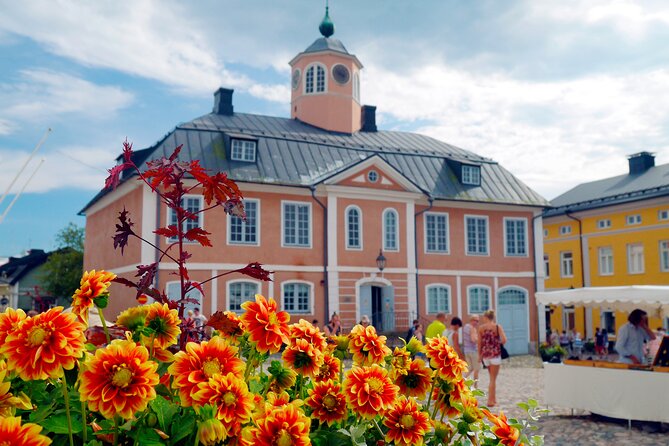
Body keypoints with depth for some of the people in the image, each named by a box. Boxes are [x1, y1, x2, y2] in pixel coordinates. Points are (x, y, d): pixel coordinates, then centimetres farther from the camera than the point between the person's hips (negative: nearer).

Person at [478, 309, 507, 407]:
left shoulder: (481, 328, 0)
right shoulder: (498, 327, -5)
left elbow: (479, 343, 2)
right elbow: (504, 340, -16)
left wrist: (479, 355, 12)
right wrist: (498, 342, 6)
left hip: (485, 355, 3)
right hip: (495, 354, -3)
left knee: (492, 378, 20)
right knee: (493, 379, 4)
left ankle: (494, 399, 22)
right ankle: (490, 401, 4)